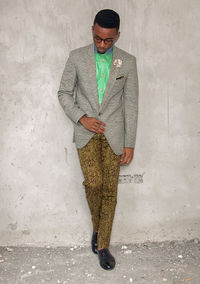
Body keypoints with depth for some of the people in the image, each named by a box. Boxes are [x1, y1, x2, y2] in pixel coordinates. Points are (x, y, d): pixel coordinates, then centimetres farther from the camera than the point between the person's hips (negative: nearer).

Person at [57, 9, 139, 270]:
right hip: (86, 131, 0)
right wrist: (81, 118, -11)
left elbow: (131, 104, 1)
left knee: (109, 190, 2)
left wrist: (129, 144, -2)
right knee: (94, 182, -14)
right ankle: (96, 226, 18)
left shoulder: (128, 62, 0)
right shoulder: (77, 57, 1)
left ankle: (102, 247, 17)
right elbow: (64, 93, 5)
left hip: (113, 133, 1)